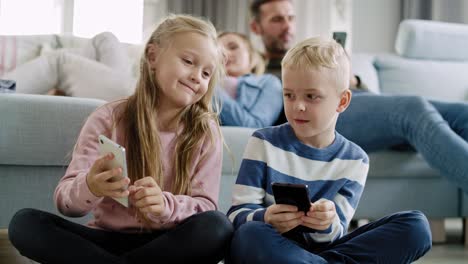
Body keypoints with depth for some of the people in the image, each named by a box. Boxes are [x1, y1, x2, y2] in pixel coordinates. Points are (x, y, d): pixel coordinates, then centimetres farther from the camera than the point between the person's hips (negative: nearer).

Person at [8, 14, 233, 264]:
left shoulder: (206, 131, -2)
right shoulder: (109, 118, -4)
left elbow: (205, 207, -8)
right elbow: (65, 199, -11)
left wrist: (166, 206, -31)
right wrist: (90, 189, -36)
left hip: (168, 243, 0)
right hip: (107, 238, 0)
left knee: (218, 227, -31)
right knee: (24, 223, -22)